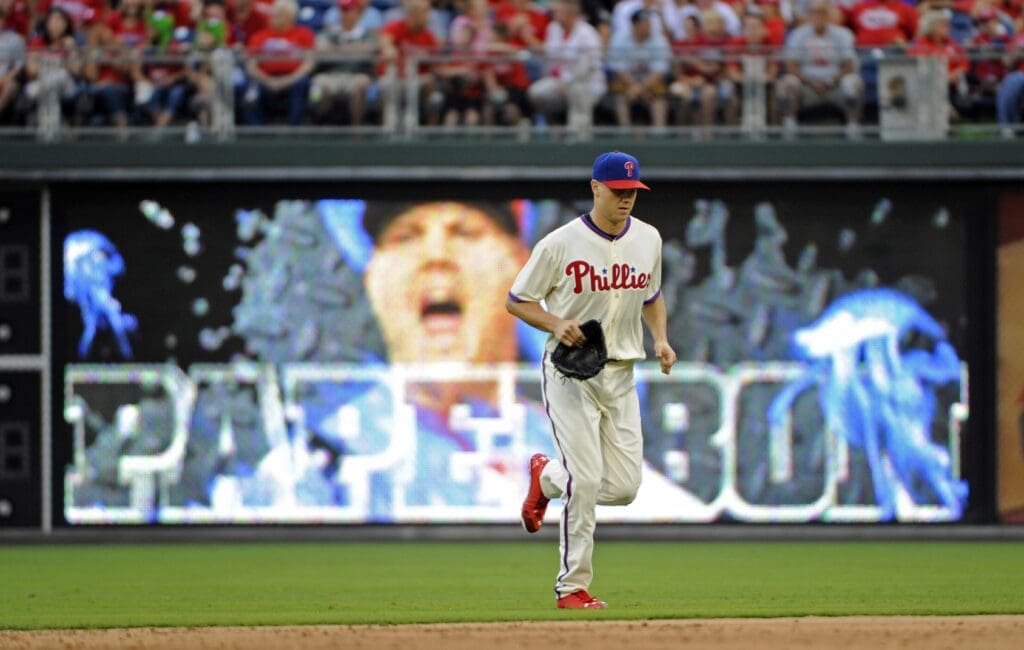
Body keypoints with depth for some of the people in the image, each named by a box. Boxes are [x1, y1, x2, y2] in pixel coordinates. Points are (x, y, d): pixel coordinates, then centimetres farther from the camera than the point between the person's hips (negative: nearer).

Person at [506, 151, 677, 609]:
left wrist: (661, 339, 3)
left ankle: (547, 477, 30)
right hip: (571, 373, -5)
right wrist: (557, 324, -20)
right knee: (585, 481, -13)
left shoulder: (648, 240, 5)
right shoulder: (560, 244, -11)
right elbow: (516, 301, -3)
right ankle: (573, 586, -2)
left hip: (621, 374, 5)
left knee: (624, 486, 0)